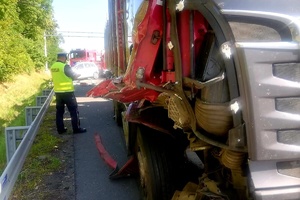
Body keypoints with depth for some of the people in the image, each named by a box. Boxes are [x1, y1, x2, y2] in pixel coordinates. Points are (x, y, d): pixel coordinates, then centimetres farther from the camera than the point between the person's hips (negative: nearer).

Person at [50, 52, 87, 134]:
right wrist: (78, 74, 15)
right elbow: (73, 76, -6)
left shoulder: (52, 67, 7)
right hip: (67, 92, -7)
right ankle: (76, 128, 6)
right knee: (74, 110, 3)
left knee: (59, 111, 12)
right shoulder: (65, 66, -15)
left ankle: (60, 129, 17)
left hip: (58, 92, 7)